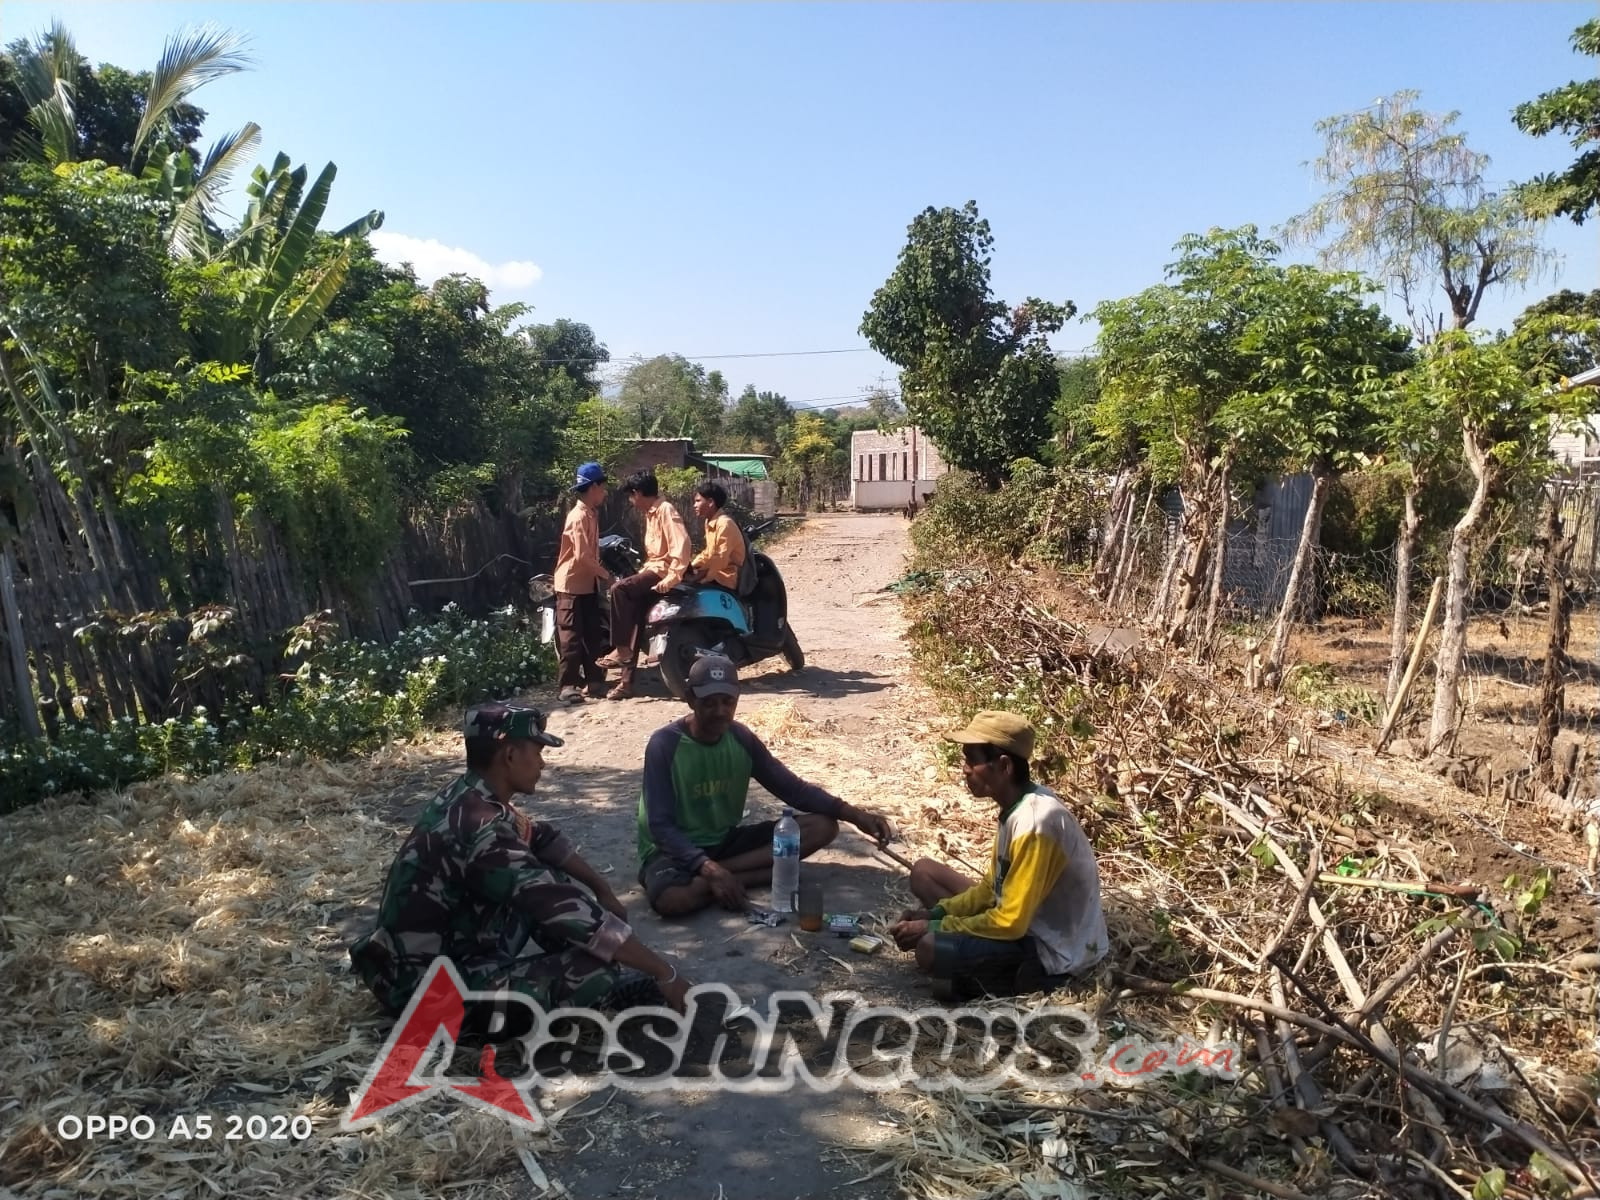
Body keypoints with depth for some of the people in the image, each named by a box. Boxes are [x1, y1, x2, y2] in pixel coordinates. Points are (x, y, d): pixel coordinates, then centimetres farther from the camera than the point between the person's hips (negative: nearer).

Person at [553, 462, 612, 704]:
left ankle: (594, 681, 17)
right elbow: (583, 555, -24)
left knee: (594, 634, 10)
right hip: (572, 585, -9)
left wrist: (601, 573, 5)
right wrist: (605, 574, -15)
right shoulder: (579, 516, -19)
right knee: (571, 637, -4)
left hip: (588, 584, 9)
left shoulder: (590, 515, 11)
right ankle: (568, 685, 1)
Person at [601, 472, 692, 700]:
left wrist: (672, 578, -27)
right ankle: (627, 679, 6)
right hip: (652, 569, 10)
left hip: (662, 570, -10)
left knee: (620, 588, -27)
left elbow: (681, 544, -23)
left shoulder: (665, 511, -13)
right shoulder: (650, 513, 18)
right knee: (635, 619, 3)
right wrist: (644, 570, 20)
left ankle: (622, 649, -19)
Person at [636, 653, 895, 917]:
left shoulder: (742, 739, -3)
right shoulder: (665, 745, -18)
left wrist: (856, 815, -14)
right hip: (674, 850, -6)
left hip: (724, 842, 7)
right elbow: (661, 825, -20)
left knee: (822, 826, -12)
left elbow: (794, 789, 0)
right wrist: (710, 869, -34)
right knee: (673, 900, -42)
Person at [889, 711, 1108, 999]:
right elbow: (992, 888, 11)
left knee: (930, 948, -26)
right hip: (1028, 921, 10)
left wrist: (933, 928, -17)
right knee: (924, 872, 10)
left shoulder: (1033, 822, -29)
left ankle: (1015, 979, -5)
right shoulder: (1017, 804, 0)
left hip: (1052, 949, -10)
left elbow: (1010, 923, -27)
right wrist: (933, 914, -2)